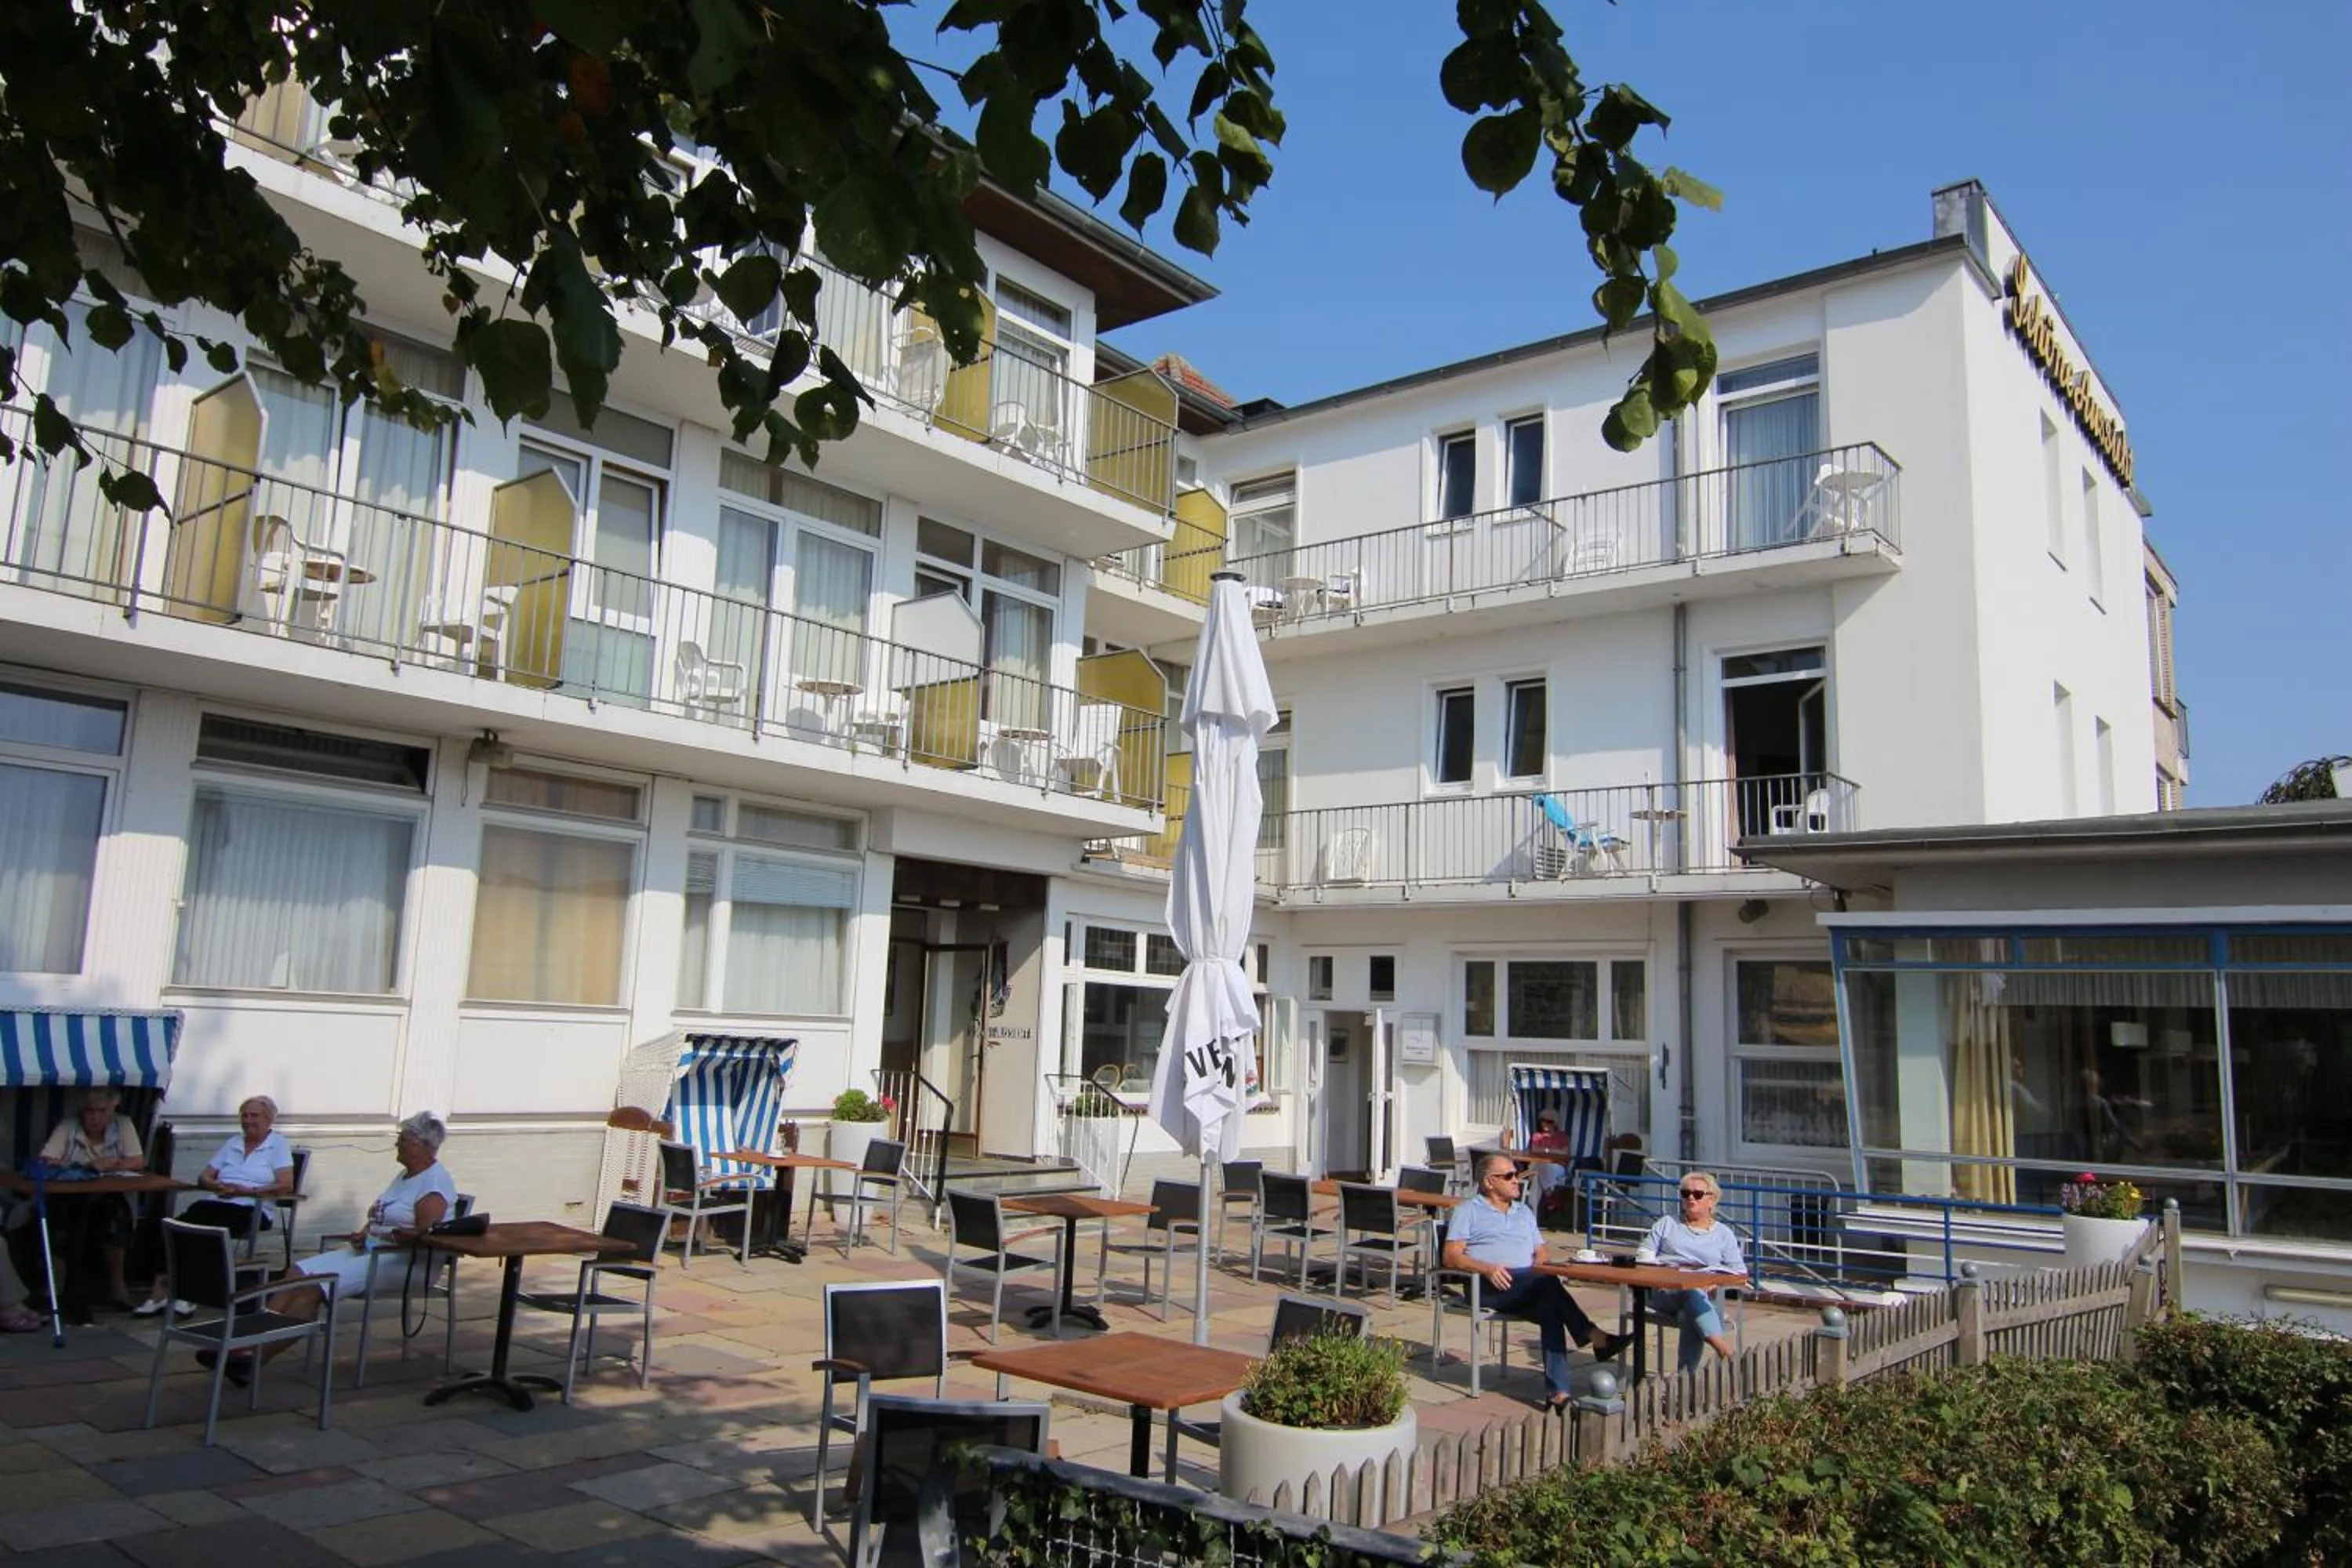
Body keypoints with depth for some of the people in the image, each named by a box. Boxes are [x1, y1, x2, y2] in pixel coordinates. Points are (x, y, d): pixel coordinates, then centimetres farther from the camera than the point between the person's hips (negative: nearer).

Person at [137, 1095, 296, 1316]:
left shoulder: (278, 1144, 7)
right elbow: (203, 1177, 20)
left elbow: (286, 1185, -5)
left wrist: (248, 1190, -13)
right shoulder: (233, 1143, 24)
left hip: (250, 1209, -5)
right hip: (216, 1202, 5)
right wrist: (217, 1186, -4)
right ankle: (160, 1288, -29)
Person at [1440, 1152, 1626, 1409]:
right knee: (1547, 1282, -31)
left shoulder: (1524, 1212, 30)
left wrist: (1542, 1264, -1)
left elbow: (1540, 1252, 25)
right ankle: (1594, 1339, -34)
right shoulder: (1468, 1210, 12)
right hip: (1490, 1287, -4)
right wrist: (1487, 1268, -17)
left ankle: (1559, 1392, -35)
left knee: (1551, 1309, -30)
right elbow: (1450, 1257, 1)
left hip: (1528, 1291, 5)